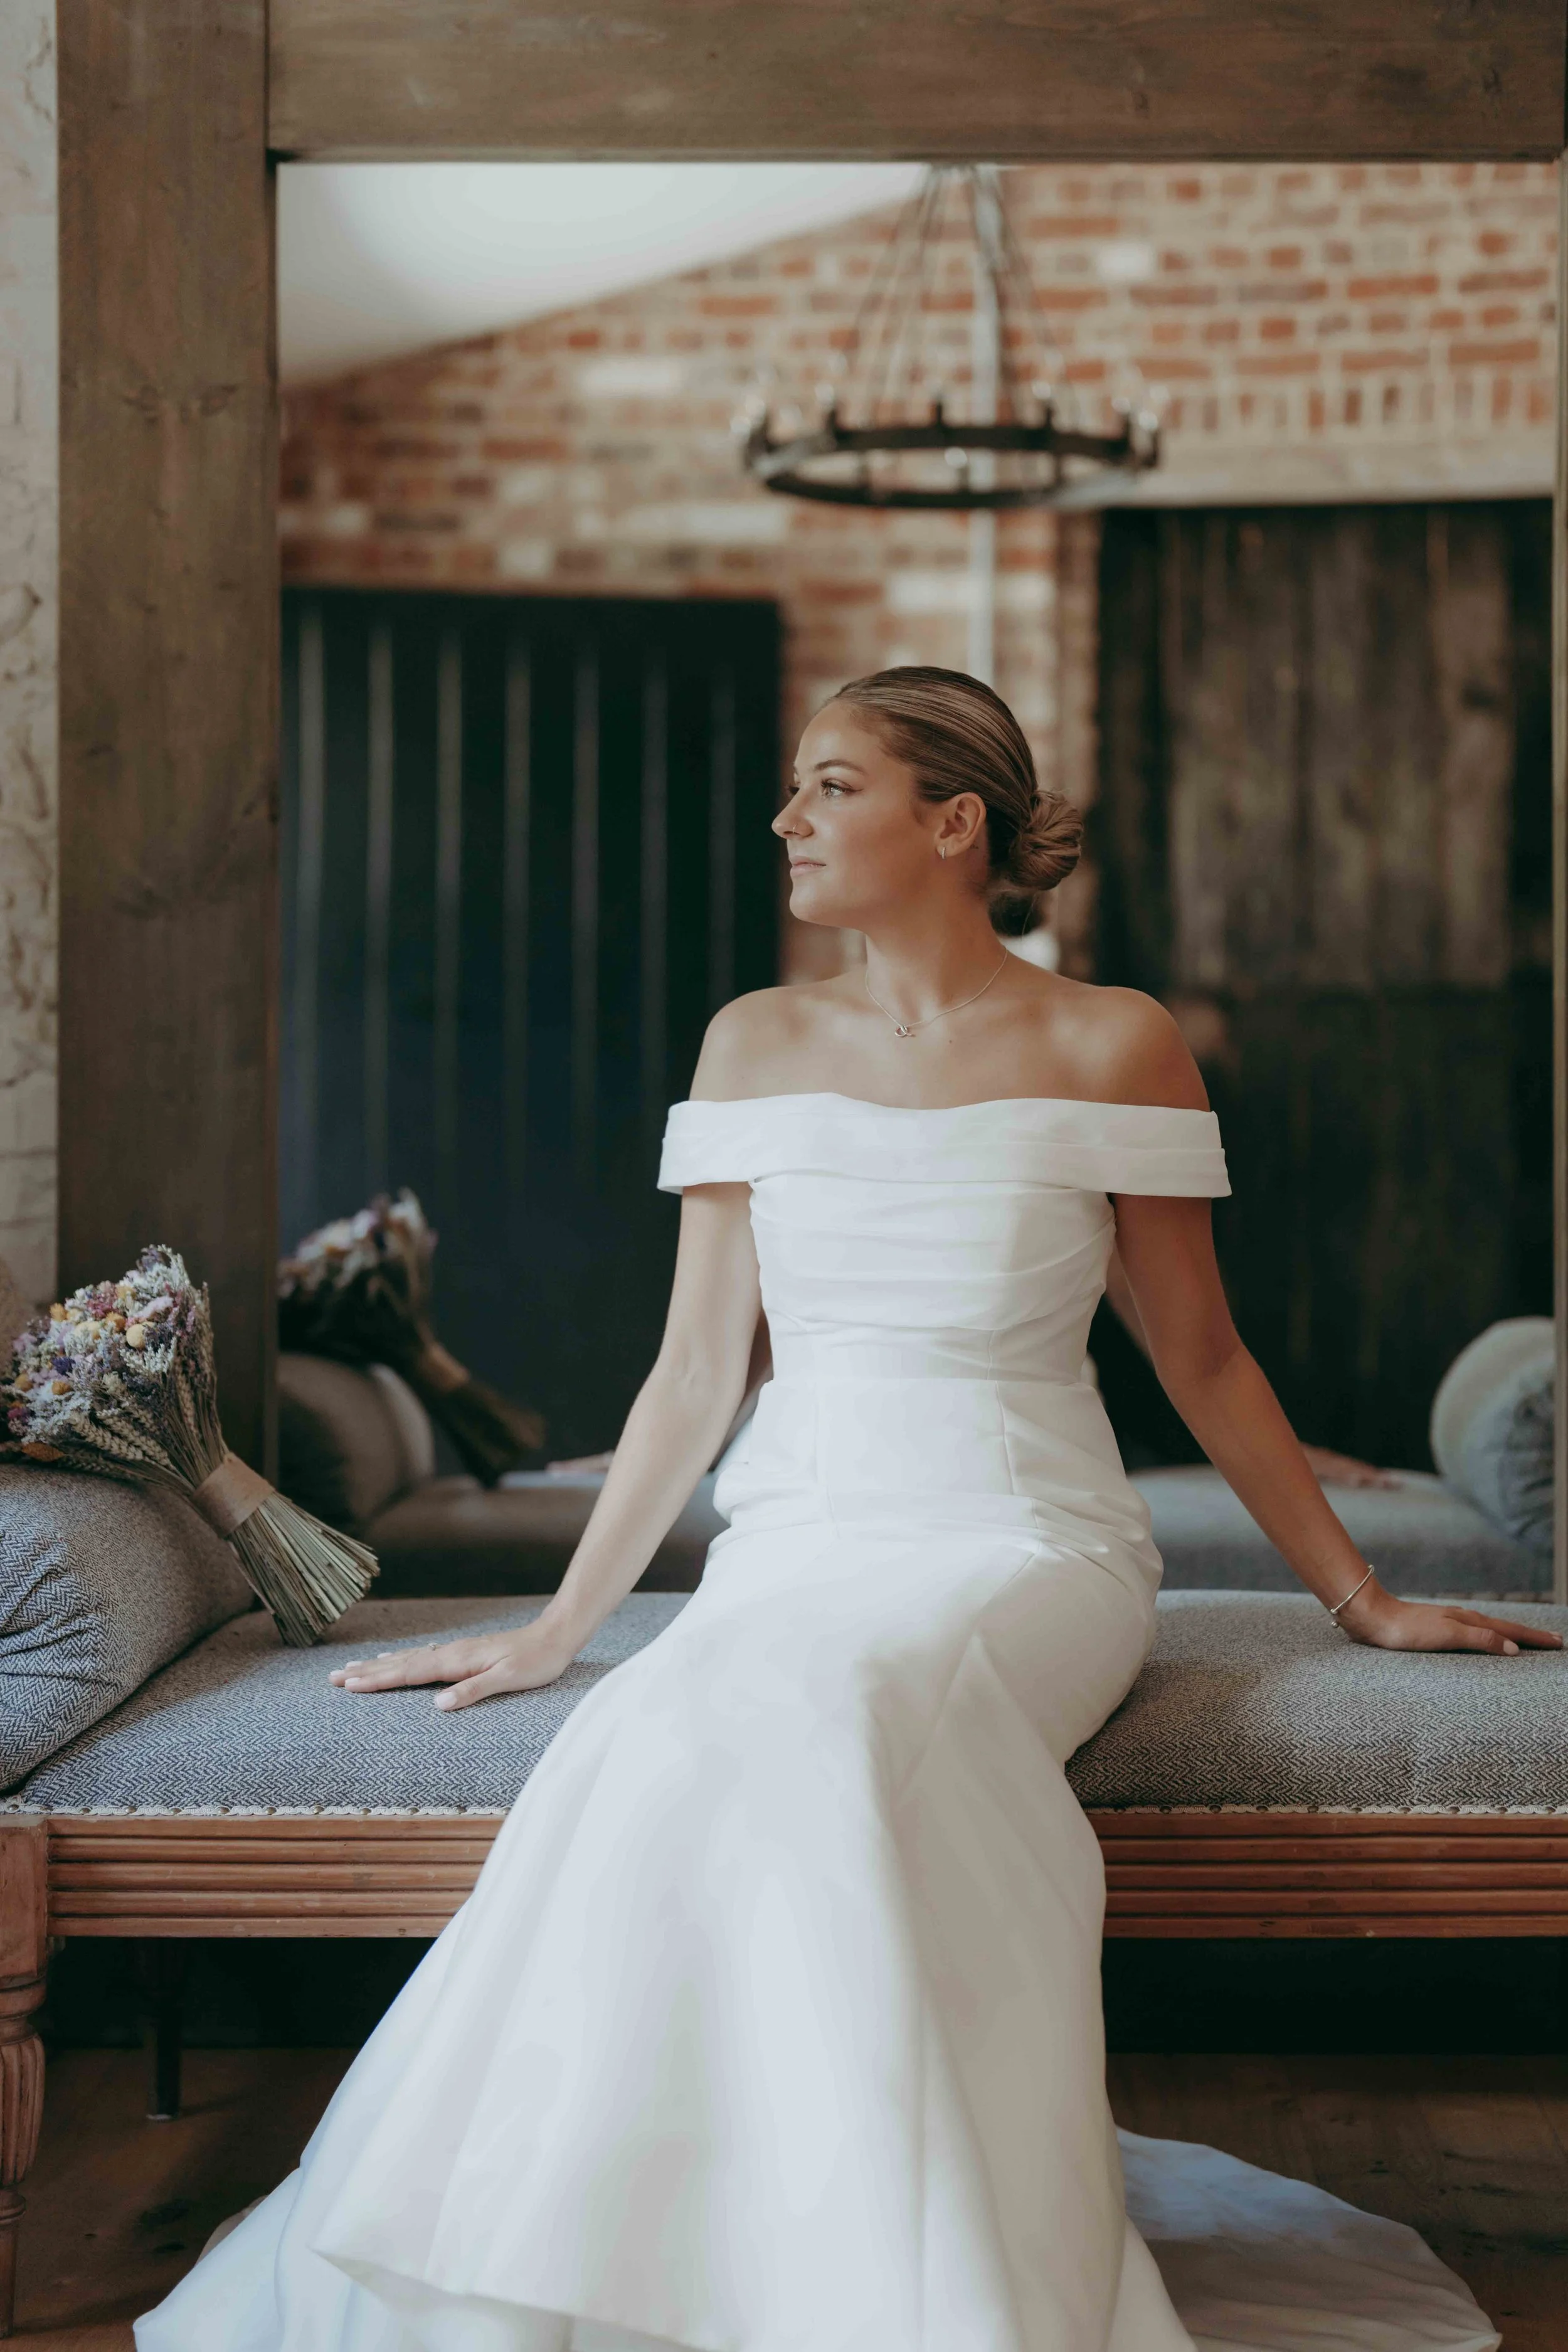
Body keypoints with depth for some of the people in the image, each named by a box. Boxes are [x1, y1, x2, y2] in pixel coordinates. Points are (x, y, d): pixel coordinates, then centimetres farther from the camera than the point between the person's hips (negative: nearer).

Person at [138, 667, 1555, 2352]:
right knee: (658, 1751, -32)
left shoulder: (1111, 1046, 3)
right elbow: (695, 1372, 13)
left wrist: (1358, 1595, 12)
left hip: (1025, 1548, -3)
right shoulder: (759, 1044, 12)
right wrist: (558, 1628, 10)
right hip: (796, 1541, 3)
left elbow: (1201, 1360, 10)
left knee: (828, 1710, -37)